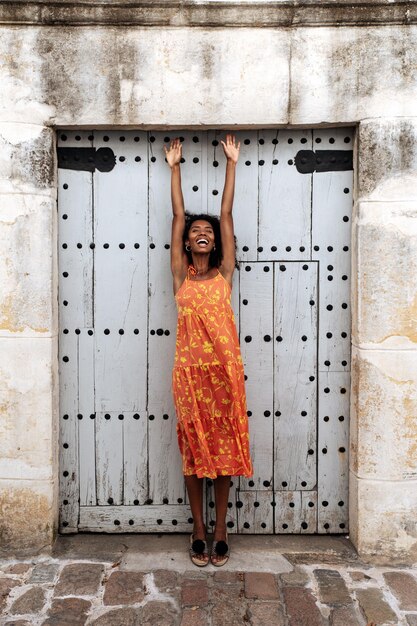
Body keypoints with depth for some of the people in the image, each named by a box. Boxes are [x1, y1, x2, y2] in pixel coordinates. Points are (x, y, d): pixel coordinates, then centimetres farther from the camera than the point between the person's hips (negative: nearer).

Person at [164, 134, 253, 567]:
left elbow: (226, 214, 8)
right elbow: (178, 215, 7)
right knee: (193, 449, 8)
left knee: (224, 448, 8)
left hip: (224, 369, 0)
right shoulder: (180, 274, 5)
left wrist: (232, 163, 10)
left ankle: (220, 531, 22)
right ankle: (199, 532, 22)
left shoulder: (224, 272, 6)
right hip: (190, 370, 0)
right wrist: (174, 168, 12)